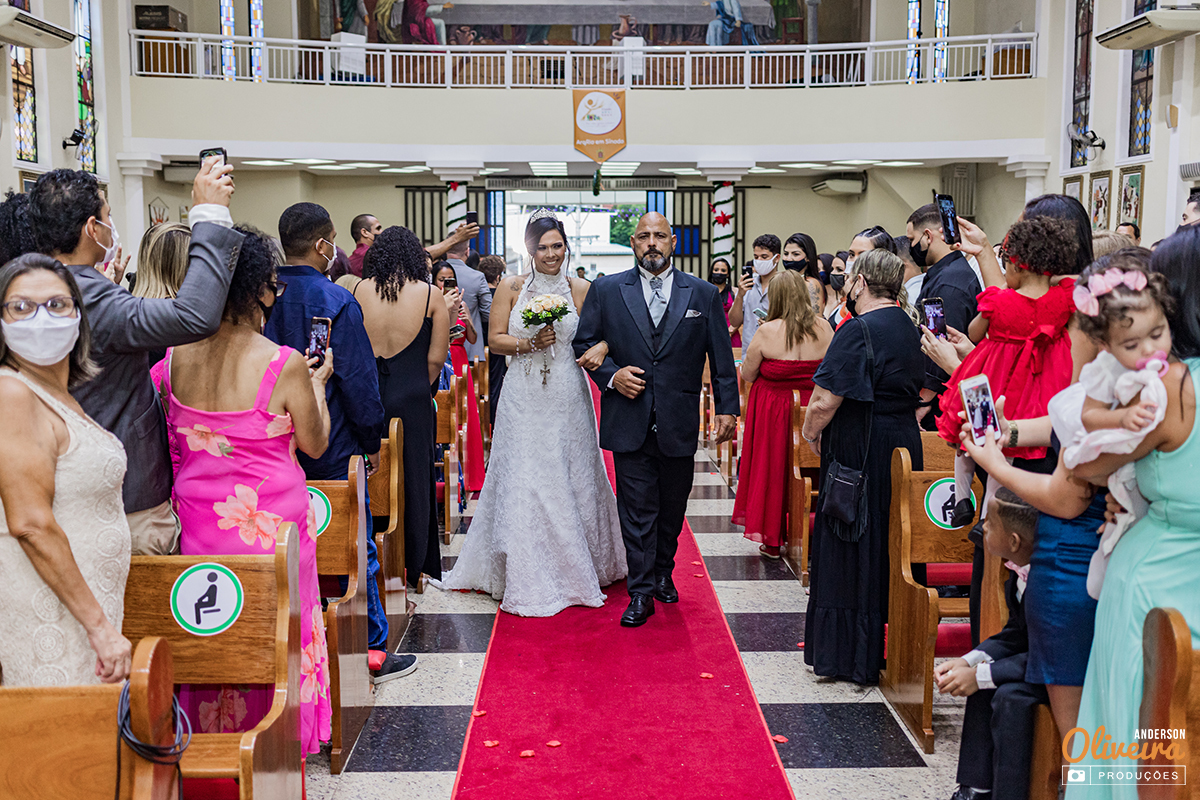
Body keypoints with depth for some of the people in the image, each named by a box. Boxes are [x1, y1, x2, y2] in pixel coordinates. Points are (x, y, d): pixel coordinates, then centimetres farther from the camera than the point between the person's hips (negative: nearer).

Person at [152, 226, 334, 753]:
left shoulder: (176, 358, -5)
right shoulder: (285, 365, -19)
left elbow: (169, 440, 8)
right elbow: (315, 444, -5)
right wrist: (317, 382, 8)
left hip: (200, 516, 4)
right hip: (270, 520, -4)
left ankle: (210, 733, 33)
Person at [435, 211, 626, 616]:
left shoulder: (582, 289, 4)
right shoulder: (511, 288, 3)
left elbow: (600, 335, 4)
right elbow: (495, 339, 2)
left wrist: (598, 350, -18)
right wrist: (530, 343, -14)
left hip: (568, 397, 1)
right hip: (524, 398, -1)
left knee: (570, 478, 7)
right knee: (524, 480, -1)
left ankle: (577, 565, 23)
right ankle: (528, 578, 9)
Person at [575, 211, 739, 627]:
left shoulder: (704, 294, 4)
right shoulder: (607, 290, 3)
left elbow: (721, 358, 6)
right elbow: (583, 342, 7)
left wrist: (727, 407, 3)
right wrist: (611, 375, -9)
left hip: (679, 422, 1)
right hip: (630, 421, -1)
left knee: (672, 508, 14)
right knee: (636, 510, 0)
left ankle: (663, 573, 35)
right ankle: (641, 592, 8)